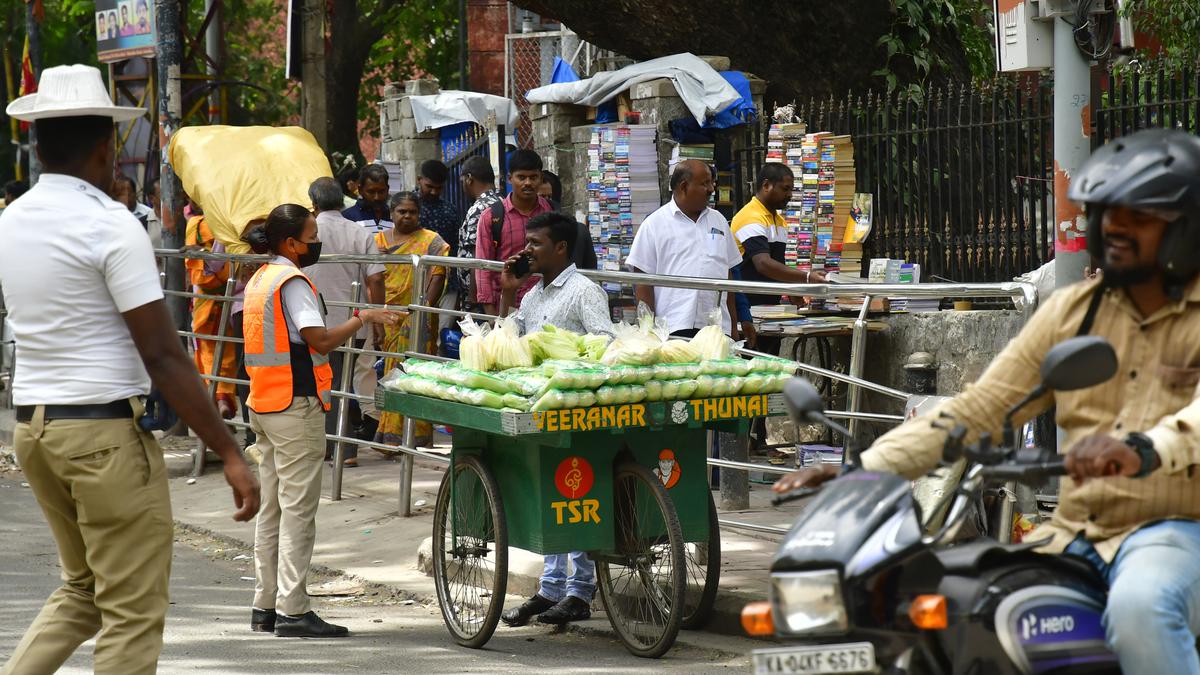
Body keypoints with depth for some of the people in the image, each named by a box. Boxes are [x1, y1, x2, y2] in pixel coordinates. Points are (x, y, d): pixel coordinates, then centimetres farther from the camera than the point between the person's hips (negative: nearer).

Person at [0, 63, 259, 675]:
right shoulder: (110, 225, -14)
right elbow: (163, 356, -17)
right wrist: (229, 454, -15)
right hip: (106, 430, -7)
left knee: (81, 590, 21)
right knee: (132, 614, 0)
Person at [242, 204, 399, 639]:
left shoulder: (260, 278, 14)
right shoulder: (291, 282, -14)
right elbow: (320, 340, -22)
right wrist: (363, 319, -13)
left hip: (264, 406, 9)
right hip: (296, 407, -9)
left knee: (273, 508, 13)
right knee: (297, 509, -7)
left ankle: (266, 605, 16)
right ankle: (293, 611, -8)